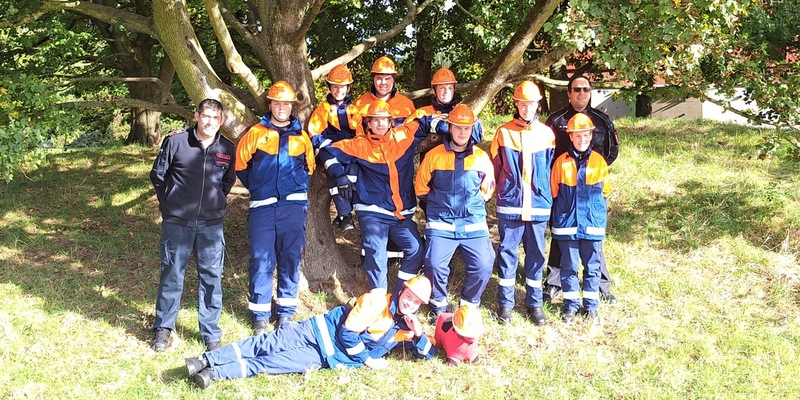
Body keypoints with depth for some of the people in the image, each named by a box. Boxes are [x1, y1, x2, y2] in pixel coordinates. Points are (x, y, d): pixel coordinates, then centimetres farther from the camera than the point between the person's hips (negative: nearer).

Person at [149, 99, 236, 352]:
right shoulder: (175, 142, -7)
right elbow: (157, 175, 5)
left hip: (211, 225, 2)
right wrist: (170, 203, 9)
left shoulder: (228, 149, 1)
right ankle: (163, 328, 23)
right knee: (172, 276, 7)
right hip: (177, 223, -2)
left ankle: (211, 334, 16)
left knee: (211, 277, 5)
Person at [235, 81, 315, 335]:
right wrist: (256, 188, 11)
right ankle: (260, 316, 6)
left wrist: (298, 189, 13)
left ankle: (286, 312, 15)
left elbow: (309, 167, 22)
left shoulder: (301, 136, 11)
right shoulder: (255, 133, 4)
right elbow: (240, 164, 10)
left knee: (291, 258, 4)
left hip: (293, 206, 2)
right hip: (262, 206, -1)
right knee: (261, 260, -3)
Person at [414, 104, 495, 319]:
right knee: (435, 265, -18)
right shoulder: (434, 155, 1)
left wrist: (474, 204, 12)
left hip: (474, 225, 1)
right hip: (440, 225, -1)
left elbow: (488, 188, 19)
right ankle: (439, 306, 9)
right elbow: (421, 188, 14)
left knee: (482, 267, -13)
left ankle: (469, 305, 15)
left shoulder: (481, 157, 4)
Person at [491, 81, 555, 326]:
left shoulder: (546, 134, 4)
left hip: (538, 206, 1)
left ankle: (534, 303, 19)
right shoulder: (503, 132, 1)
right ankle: (505, 303, 14)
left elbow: (549, 169, 11)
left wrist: (545, 196, 12)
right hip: (509, 205, -1)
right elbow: (495, 167, 8)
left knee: (536, 255, 8)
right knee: (507, 252, 4)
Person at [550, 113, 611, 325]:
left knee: (592, 266, 8)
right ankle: (571, 304, 19)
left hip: (593, 223, 1)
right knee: (569, 266, 7)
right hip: (567, 223, -1)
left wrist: (592, 205, 10)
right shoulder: (561, 162, -3)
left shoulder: (599, 162, 1)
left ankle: (591, 305, 20)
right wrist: (566, 207, 7)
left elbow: (605, 191, 12)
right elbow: (554, 191, 6)